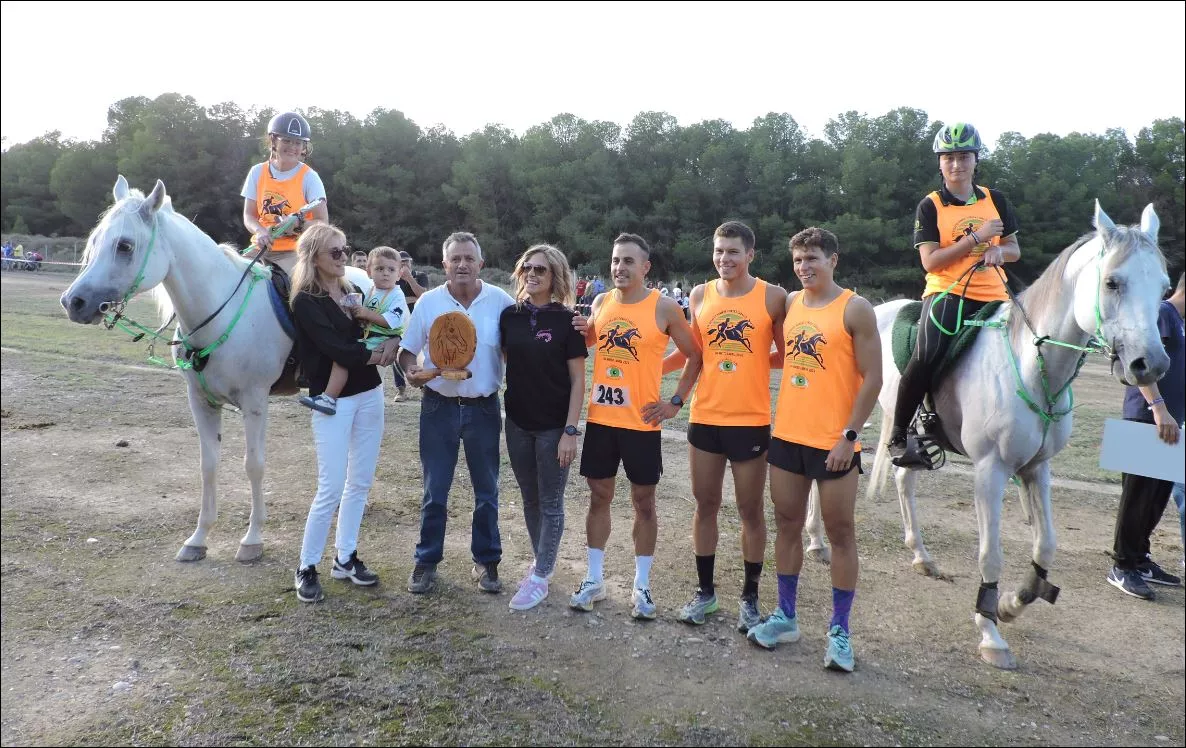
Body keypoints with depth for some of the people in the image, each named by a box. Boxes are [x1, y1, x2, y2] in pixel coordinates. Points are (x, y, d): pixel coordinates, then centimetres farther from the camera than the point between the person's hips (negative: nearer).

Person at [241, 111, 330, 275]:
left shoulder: (309, 177, -3)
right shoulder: (258, 172, 6)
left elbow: (323, 223, -6)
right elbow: (249, 215, 6)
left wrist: (298, 224, -27)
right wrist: (260, 231, -18)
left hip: (293, 251, -3)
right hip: (261, 247, 3)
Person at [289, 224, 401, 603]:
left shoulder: (354, 292, 11)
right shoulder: (306, 302, -9)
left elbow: (387, 329, 7)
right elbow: (337, 349, -19)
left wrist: (392, 342, -15)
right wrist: (378, 353, -10)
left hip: (369, 394, 7)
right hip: (333, 400, -6)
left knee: (360, 482, 11)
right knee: (331, 488, -6)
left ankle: (345, 558, 24)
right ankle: (306, 568, 10)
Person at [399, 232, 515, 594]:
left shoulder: (501, 302, -5)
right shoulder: (428, 302, -3)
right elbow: (407, 349, 2)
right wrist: (411, 370, -18)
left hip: (483, 407, 0)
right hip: (439, 407, 0)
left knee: (486, 491, 11)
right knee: (435, 491, 9)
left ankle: (486, 561, 26)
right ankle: (427, 561, 23)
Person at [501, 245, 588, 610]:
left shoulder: (566, 320, -10)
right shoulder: (510, 315, 1)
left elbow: (577, 380, -10)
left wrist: (570, 430, -14)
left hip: (554, 425, -4)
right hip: (517, 422, 5)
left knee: (551, 502, 6)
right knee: (529, 498, 16)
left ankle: (540, 577, 17)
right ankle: (541, 559, 35)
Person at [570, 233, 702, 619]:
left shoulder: (664, 308, -7)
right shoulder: (601, 303, 5)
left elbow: (695, 356, 0)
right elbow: (586, 342, 20)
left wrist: (676, 402, -5)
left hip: (641, 422, -4)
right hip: (601, 418, 4)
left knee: (643, 503, 7)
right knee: (599, 497, 11)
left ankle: (642, 586, 19)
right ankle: (594, 579, 23)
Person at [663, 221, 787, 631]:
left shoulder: (773, 297, -4)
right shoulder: (700, 295, 4)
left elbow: (787, 354, 2)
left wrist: (756, 361, -12)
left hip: (751, 420, -2)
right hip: (705, 417, 3)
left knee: (751, 510, 8)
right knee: (705, 506, 11)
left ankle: (749, 597, 23)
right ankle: (705, 590, 26)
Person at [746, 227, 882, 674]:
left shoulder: (855, 309, -8)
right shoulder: (790, 304, 9)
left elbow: (872, 379, -10)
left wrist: (849, 436, -14)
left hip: (834, 441, -5)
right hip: (787, 435, 6)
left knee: (840, 532, 5)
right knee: (788, 525, 13)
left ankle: (839, 631, 16)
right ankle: (785, 617, 27)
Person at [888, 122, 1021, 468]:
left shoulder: (995, 200, 13)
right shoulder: (930, 206, 1)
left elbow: (1014, 249, 18)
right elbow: (930, 261, -9)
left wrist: (999, 251, -6)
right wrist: (977, 237, -14)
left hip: (992, 295, 5)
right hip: (946, 294, -5)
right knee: (926, 358, -26)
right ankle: (899, 435, -11)